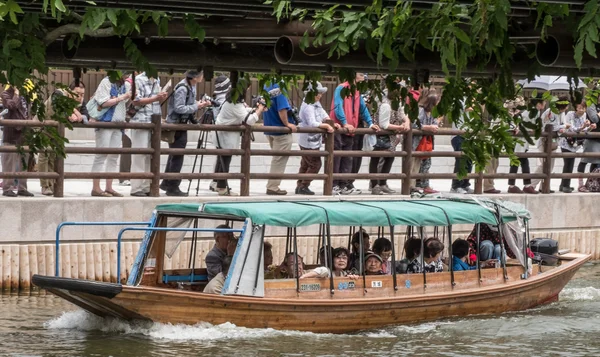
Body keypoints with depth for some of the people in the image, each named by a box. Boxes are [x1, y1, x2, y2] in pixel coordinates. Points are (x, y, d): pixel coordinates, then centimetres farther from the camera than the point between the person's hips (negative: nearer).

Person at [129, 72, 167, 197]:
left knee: (151, 156, 7)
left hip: (154, 123, 7)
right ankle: (136, 188, -5)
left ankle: (147, 187, 12)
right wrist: (155, 98, -18)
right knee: (139, 156, -7)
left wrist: (162, 98, 2)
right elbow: (136, 101, -13)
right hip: (141, 122, -7)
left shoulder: (157, 81, 17)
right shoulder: (139, 80, -7)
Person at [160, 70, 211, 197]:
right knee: (177, 156, -4)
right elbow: (179, 108, -24)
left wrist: (201, 104, 1)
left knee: (174, 154, 16)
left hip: (182, 124, 10)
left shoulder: (192, 87, 8)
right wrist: (197, 106, -19)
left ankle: (166, 183, 26)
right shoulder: (182, 88, -21)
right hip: (176, 124, -10)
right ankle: (172, 187, 3)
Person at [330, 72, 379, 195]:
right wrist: (345, 123, -25)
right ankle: (333, 185, -4)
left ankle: (344, 185, 7)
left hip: (350, 130, 7)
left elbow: (363, 108, 16)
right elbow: (338, 107, -18)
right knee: (336, 158, -6)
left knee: (347, 159, 5)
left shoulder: (357, 92, 14)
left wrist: (370, 123, 5)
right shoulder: (341, 89, -9)